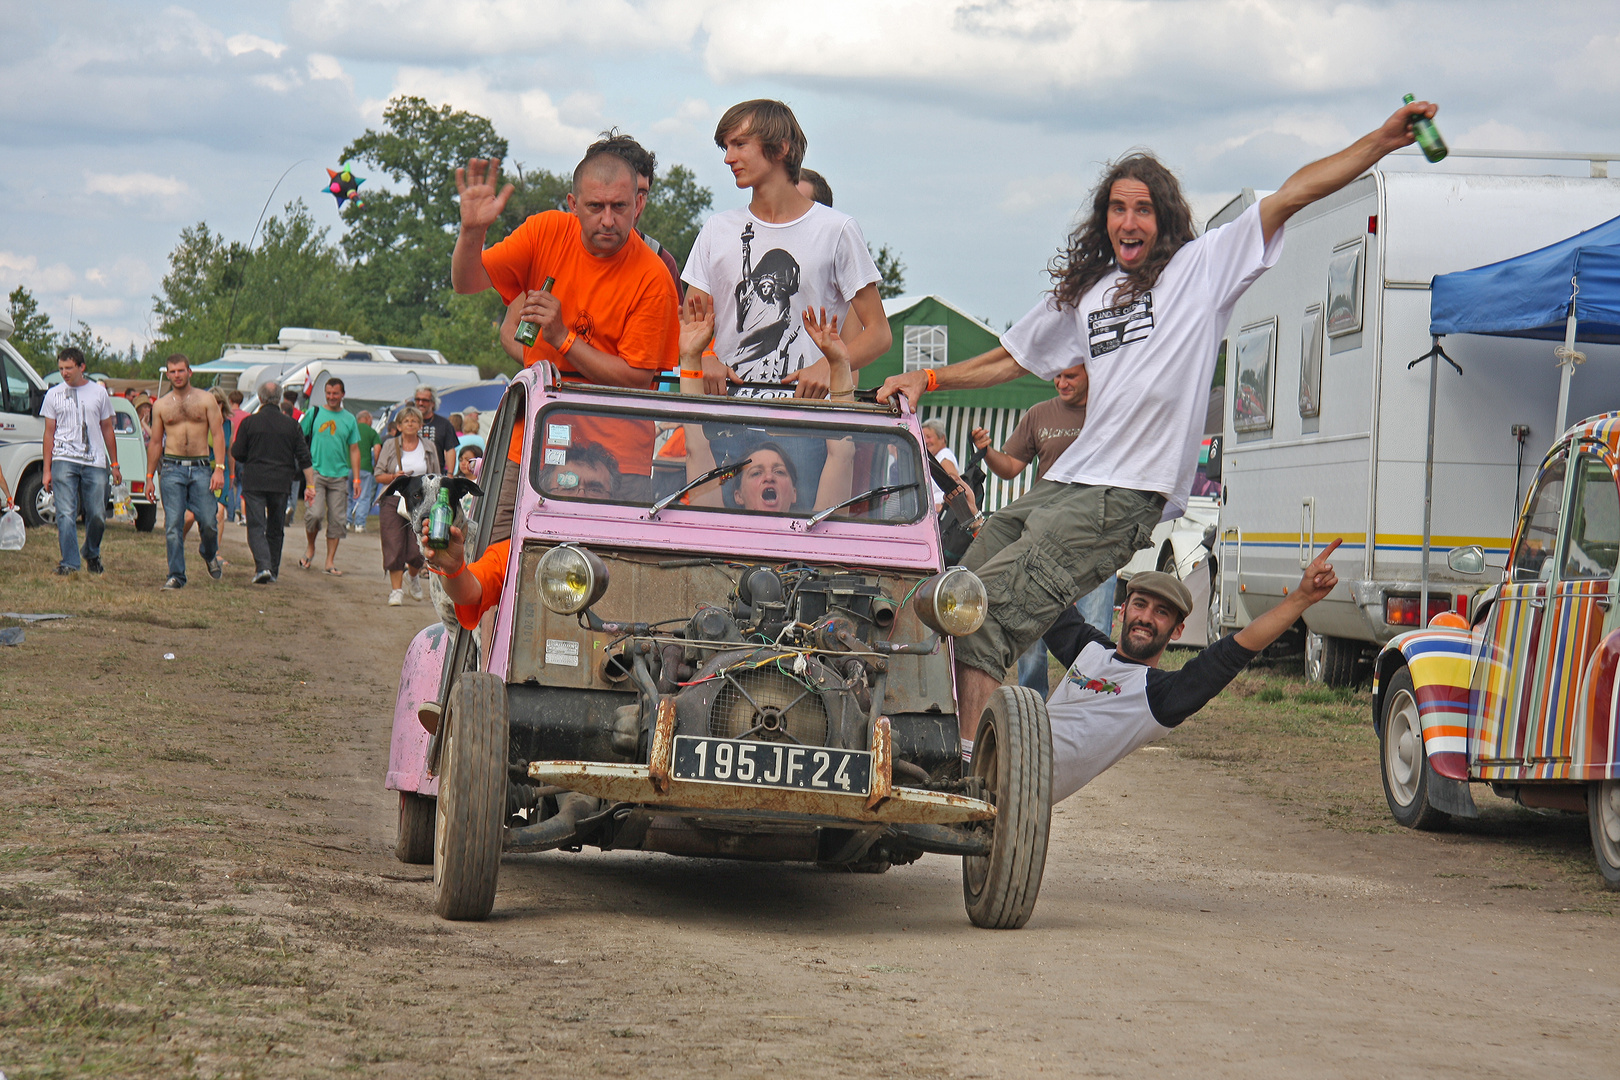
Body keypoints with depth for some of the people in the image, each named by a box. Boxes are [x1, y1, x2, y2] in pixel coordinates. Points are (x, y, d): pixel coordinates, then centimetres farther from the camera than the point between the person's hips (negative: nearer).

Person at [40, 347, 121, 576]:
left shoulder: (98, 392, 10)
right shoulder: (54, 394, 8)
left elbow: (107, 430, 15)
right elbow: (49, 434, 9)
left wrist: (114, 465, 12)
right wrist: (47, 470, 3)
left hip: (95, 462, 1)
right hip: (64, 460, -1)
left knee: (97, 516, 1)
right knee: (66, 514, -11)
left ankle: (92, 554, 26)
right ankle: (69, 563, -12)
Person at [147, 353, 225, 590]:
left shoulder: (206, 400, 6)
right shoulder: (161, 405, 11)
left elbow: (217, 435, 1)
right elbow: (155, 443, 15)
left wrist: (219, 468, -10)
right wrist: (149, 477, 12)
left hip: (200, 468, -1)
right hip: (172, 469, 1)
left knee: (207, 521, -5)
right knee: (173, 524, -6)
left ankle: (209, 554, 27)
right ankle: (176, 575, -1)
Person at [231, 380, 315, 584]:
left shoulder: (249, 422, -2)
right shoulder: (291, 424, 3)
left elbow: (237, 453, 1)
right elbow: (304, 459, 2)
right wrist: (310, 485, 5)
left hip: (254, 482, -2)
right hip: (281, 483, 2)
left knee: (256, 526, -3)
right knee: (276, 529, 14)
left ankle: (263, 566, -22)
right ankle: (273, 572, 18)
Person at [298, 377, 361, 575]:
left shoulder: (349, 419, 10)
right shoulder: (314, 413, 4)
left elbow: (354, 450, 12)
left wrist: (356, 479, 6)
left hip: (339, 475, 2)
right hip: (316, 472, -2)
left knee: (337, 520, 0)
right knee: (314, 514, -16)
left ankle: (330, 562, 8)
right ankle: (310, 549, 10)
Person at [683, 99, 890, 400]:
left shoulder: (836, 230, 5)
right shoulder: (717, 229, 16)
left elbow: (879, 334, 4)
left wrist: (827, 367, -16)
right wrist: (704, 360, -9)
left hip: (805, 406, -3)